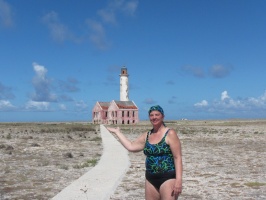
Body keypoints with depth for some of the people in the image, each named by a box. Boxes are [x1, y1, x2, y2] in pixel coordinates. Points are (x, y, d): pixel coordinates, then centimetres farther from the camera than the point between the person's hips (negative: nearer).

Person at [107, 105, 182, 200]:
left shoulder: (170, 134, -7)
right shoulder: (146, 136, 11)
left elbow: (177, 157, -11)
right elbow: (130, 146, 13)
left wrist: (178, 180, -19)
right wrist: (117, 132, 19)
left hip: (168, 178, -6)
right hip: (151, 179, 7)